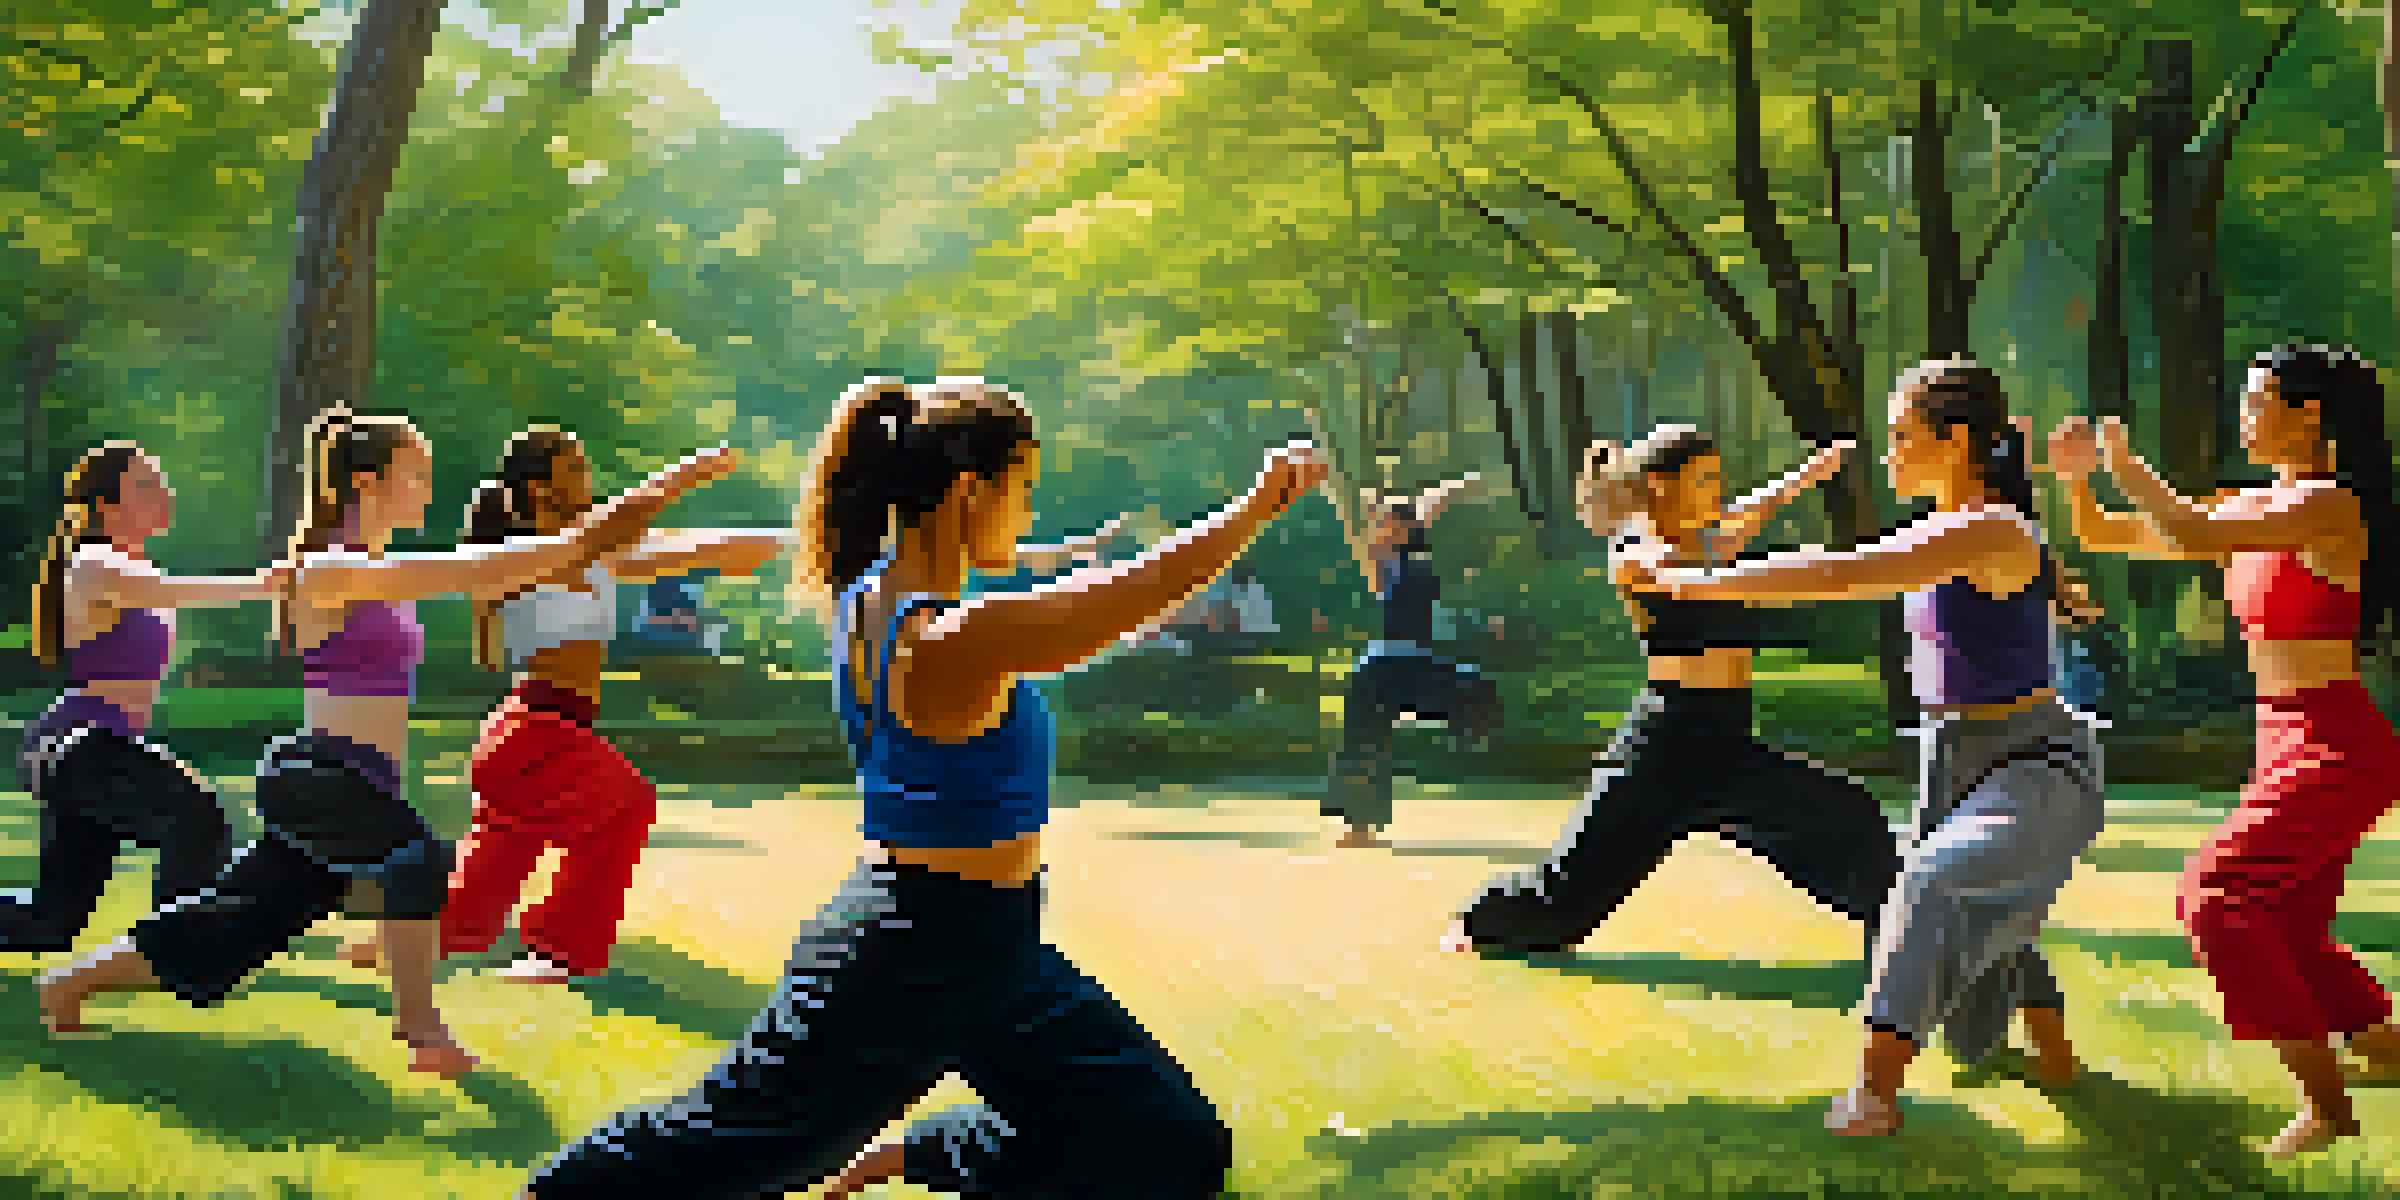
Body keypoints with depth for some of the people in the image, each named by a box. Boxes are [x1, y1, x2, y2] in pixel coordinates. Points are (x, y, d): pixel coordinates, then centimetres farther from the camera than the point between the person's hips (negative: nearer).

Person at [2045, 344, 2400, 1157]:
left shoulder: (2330, 505, -15)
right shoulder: (2255, 508, 11)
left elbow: (2192, 535, -29)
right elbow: (2101, 538, 14)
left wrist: (2126, 465, -15)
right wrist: (2077, 477, -4)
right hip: (2289, 748, 9)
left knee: (2215, 894, -14)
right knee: (2282, 933, 13)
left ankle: (2325, 1099, -10)